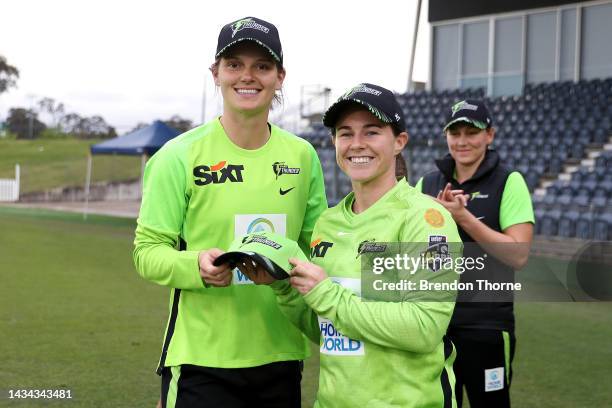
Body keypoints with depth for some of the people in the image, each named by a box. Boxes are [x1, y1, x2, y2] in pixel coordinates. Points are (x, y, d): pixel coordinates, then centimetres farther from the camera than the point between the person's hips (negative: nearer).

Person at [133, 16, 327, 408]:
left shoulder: (303, 155, 4)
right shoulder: (180, 155, -6)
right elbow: (147, 250, -5)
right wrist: (197, 266, -23)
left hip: (281, 357, 4)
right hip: (201, 361, -3)